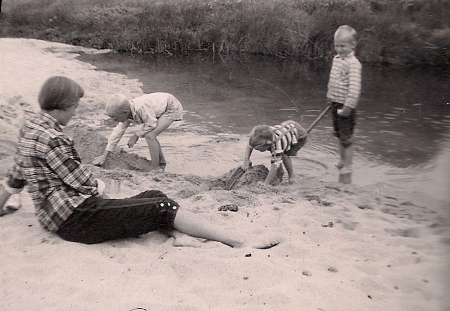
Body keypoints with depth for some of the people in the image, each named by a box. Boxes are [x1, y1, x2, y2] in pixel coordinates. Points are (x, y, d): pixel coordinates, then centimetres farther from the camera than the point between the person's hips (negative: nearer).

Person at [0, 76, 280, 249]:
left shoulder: (31, 126, 13)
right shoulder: (52, 138, -18)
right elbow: (82, 183, -16)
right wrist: (99, 185, 6)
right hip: (76, 216, -10)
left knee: (154, 196, 6)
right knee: (161, 207, -18)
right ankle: (240, 243, -18)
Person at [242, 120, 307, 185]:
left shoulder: (276, 145, -43)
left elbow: (274, 167, -41)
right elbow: (250, 144, -4)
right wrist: (246, 159, -16)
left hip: (300, 136, -7)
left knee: (285, 155, -25)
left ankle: (291, 176, 0)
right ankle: (280, 172, 11)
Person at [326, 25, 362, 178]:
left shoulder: (353, 63, -19)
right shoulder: (336, 59, 9)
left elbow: (354, 88, -25)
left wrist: (348, 106, -26)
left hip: (345, 105, -8)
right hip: (336, 103, 8)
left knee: (346, 137, 1)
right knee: (339, 135, 20)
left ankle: (347, 166, 14)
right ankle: (342, 161, 36)